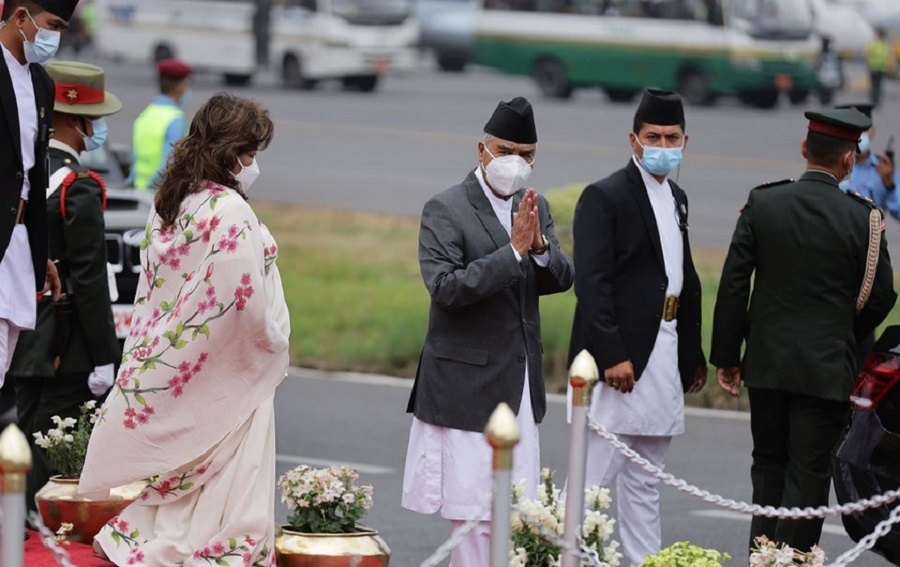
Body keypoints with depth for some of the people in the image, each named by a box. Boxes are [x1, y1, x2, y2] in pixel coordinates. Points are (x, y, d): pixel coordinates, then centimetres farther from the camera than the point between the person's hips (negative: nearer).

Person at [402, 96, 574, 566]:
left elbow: (561, 279, 4)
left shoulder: (535, 208, 10)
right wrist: (513, 250, -25)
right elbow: (445, 286, -21)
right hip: (468, 382, -6)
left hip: (521, 382, 6)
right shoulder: (446, 210, -9)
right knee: (476, 511, -6)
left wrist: (539, 245, -16)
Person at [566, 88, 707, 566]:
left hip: (666, 352, 8)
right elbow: (591, 282, -15)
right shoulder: (604, 198, -9)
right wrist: (612, 355, -22)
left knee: (644, 478, 13)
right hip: (622, 353, -8)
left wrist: (693, 353, 18)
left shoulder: (676, 199, 16)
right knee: (596, 471, -9)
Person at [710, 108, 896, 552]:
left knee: (768, 466, 16)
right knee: (808, 476, 1)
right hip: (827, 367, -3)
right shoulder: (862, 218, -10)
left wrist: (727, 356, 4)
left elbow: (733, 284, -3)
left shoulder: (762, 203, -4)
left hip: (766, 363, 3)